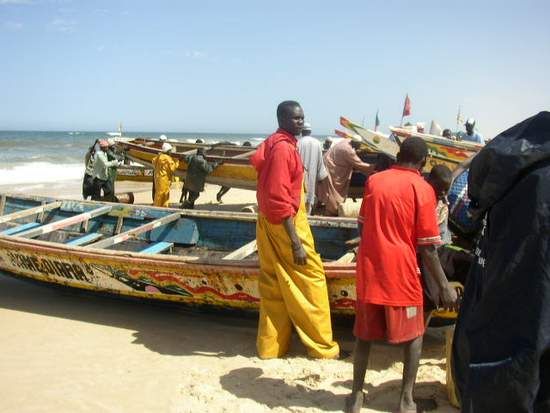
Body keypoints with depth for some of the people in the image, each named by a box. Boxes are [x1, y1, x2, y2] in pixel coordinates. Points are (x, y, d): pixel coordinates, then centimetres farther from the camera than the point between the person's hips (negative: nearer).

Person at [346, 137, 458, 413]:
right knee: (413, 336, 14)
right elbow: (427, 247, -9)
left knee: (364, 334, 15)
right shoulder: (422, 189, -8)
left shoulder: (373, 181, 5)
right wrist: (444, 285, -3)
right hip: (401, 275, -4)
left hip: (369, 271, 4)